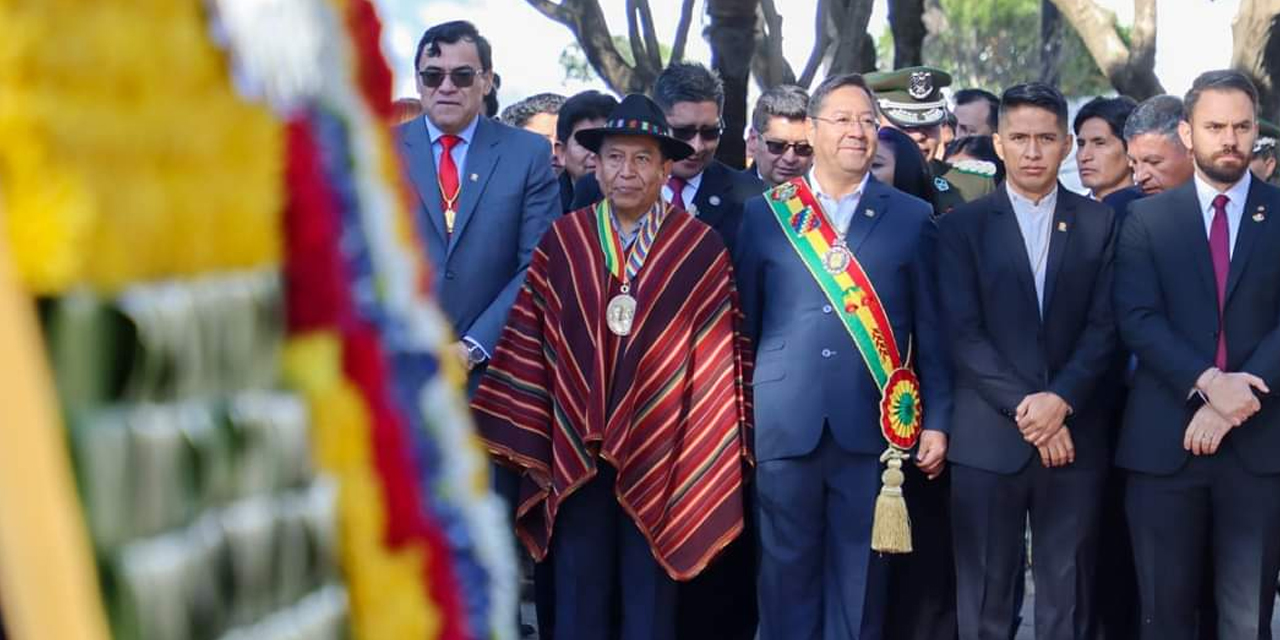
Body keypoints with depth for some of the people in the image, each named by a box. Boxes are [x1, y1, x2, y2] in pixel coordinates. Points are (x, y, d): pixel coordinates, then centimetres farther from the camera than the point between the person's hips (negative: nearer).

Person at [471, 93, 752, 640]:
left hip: (660, 451, -1)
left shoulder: (700, 247, -3)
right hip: (576, 450, 1)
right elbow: (532, 342, 2)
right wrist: (525, 441, -1)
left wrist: (717, 453, -4)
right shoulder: (562, 241, 2)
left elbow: (718, 353, -2)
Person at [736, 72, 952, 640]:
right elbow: (743, 323, 10)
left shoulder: (912, 219, 7)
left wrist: (936, 421, 3)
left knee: (860, 582, 5)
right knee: (787, 576, 5)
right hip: (786, 425, 0)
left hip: (873, 427, 0)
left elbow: (931, 331, 7)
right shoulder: (765, 213, 7)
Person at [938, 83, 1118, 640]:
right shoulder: (963, 225, 4)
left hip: (1074, 434, 1)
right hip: (988, 437, -1)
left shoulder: (1099, 224, 9)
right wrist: (1024, 408, -12)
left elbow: (1104, 326, 2)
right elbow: (962, 333, -4)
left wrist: (1060, 399, -13)